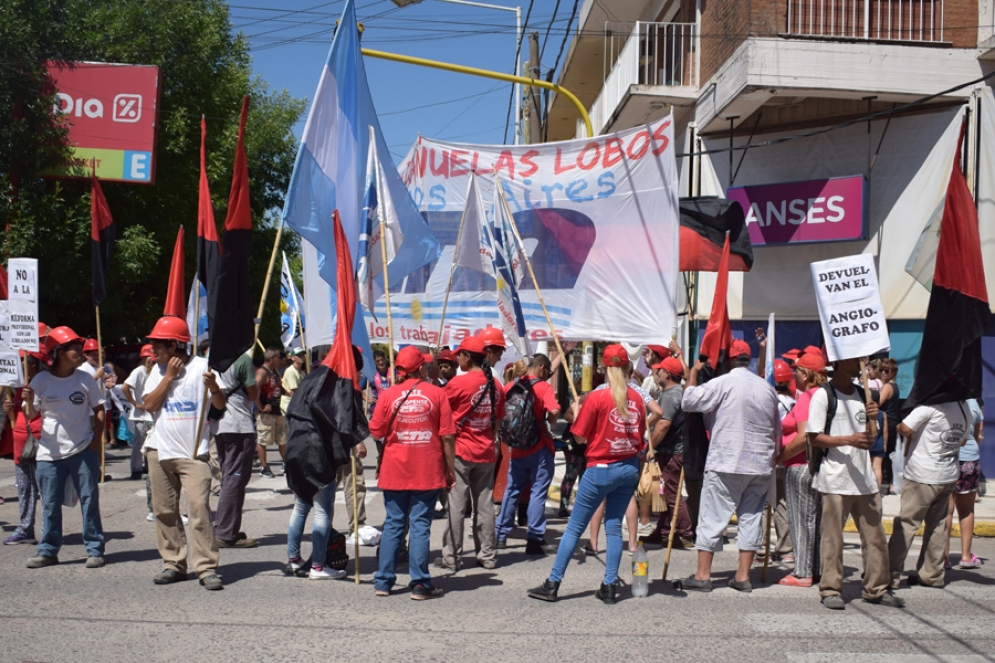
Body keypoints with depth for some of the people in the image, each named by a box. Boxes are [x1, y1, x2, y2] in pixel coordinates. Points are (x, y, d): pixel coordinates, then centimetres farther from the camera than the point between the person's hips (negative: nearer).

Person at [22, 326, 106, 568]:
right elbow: (30, 416, 2)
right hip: (50, 453, 0)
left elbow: (99, 412, 7)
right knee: (50, 504, 7)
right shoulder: (40, 380, -2)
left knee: (89, 501, 3)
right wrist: (28, 401, -19)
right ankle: (47, 551, 18)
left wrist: (95, 441, -3)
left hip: (83, 451, 0)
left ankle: (94, 550, 11)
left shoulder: (86, 379, 0)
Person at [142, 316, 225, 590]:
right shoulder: (158, 370, 10)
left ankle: (207, 567, -9)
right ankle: (173, 563, 20)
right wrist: (169, 376, -6)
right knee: (164, 509, 9)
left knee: (199, 508, -12)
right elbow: (149, 405, -2)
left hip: (193, 452, -5)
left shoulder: (201, 366, -4)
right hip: (160, 451, 5)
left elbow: (221, 404, -8)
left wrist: (213, 386, -28)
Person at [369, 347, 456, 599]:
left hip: (395, 471, 2)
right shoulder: (437, 393, -5)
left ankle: (384, 582, 16)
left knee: (393, 524, 12)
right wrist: (450, 469, 3)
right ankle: (420, 585, 4)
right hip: (427, 471, -2)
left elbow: (376, 431, 1)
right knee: (420, 525, 3)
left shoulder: (387, 395, -3)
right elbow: (447, 436, -5)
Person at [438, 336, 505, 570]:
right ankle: (488, 555, 17)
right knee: (485, 505, 11)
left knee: (456, 504, 0)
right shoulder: (495, 386, 4)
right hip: (486, 453, 5)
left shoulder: (458, 382, -13)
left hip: (460, 450, -5)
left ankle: (451, 557, 4)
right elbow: (497, 421, 11)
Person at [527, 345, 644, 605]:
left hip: (601, 469, -5)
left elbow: (580, 436, -7)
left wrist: (576, 412, 8)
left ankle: (553, 583, 6)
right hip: (629, 469, 5)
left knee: (574, 527, 2)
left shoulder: (596, 398, -13)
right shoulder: (636, 398, 1)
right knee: (614, 527, 12)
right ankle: (610, 586, 11)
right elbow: (641, 436, 9)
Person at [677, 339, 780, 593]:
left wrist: (694, 373, 0)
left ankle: (702, 575, 4)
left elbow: (688, 401, -13)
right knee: (751, 517, 10)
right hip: (761, 464, 5)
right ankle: (743, 576, 12)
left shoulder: (722, 383, -10)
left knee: (712, 518, 1)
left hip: (726, 463, -5)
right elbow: (777, 430, 17)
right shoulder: (767, 387, 10)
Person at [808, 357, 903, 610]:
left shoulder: (862, 393, 16)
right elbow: (814, 437, -9)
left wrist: (873, 418, 0)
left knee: (875, 536, 8)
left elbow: (869, 437, 20)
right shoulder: (823, 395, -5)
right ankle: (830, 590, 8)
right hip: (835, 478, -6)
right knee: (833, 538, -1)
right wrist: (848, 440, -21)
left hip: (864, 477, 6)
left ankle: (876, 588, 19)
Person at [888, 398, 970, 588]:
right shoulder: (966, 409, 5)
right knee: (937, 526, 14)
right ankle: (932, 575, 20)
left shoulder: (931, 406, -19)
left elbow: (904, 429, -21)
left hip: (922, 476, -7)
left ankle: (891, 574, -3)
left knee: (906, 524, -3)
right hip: (949, 476, 7)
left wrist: (913, 438, -1)